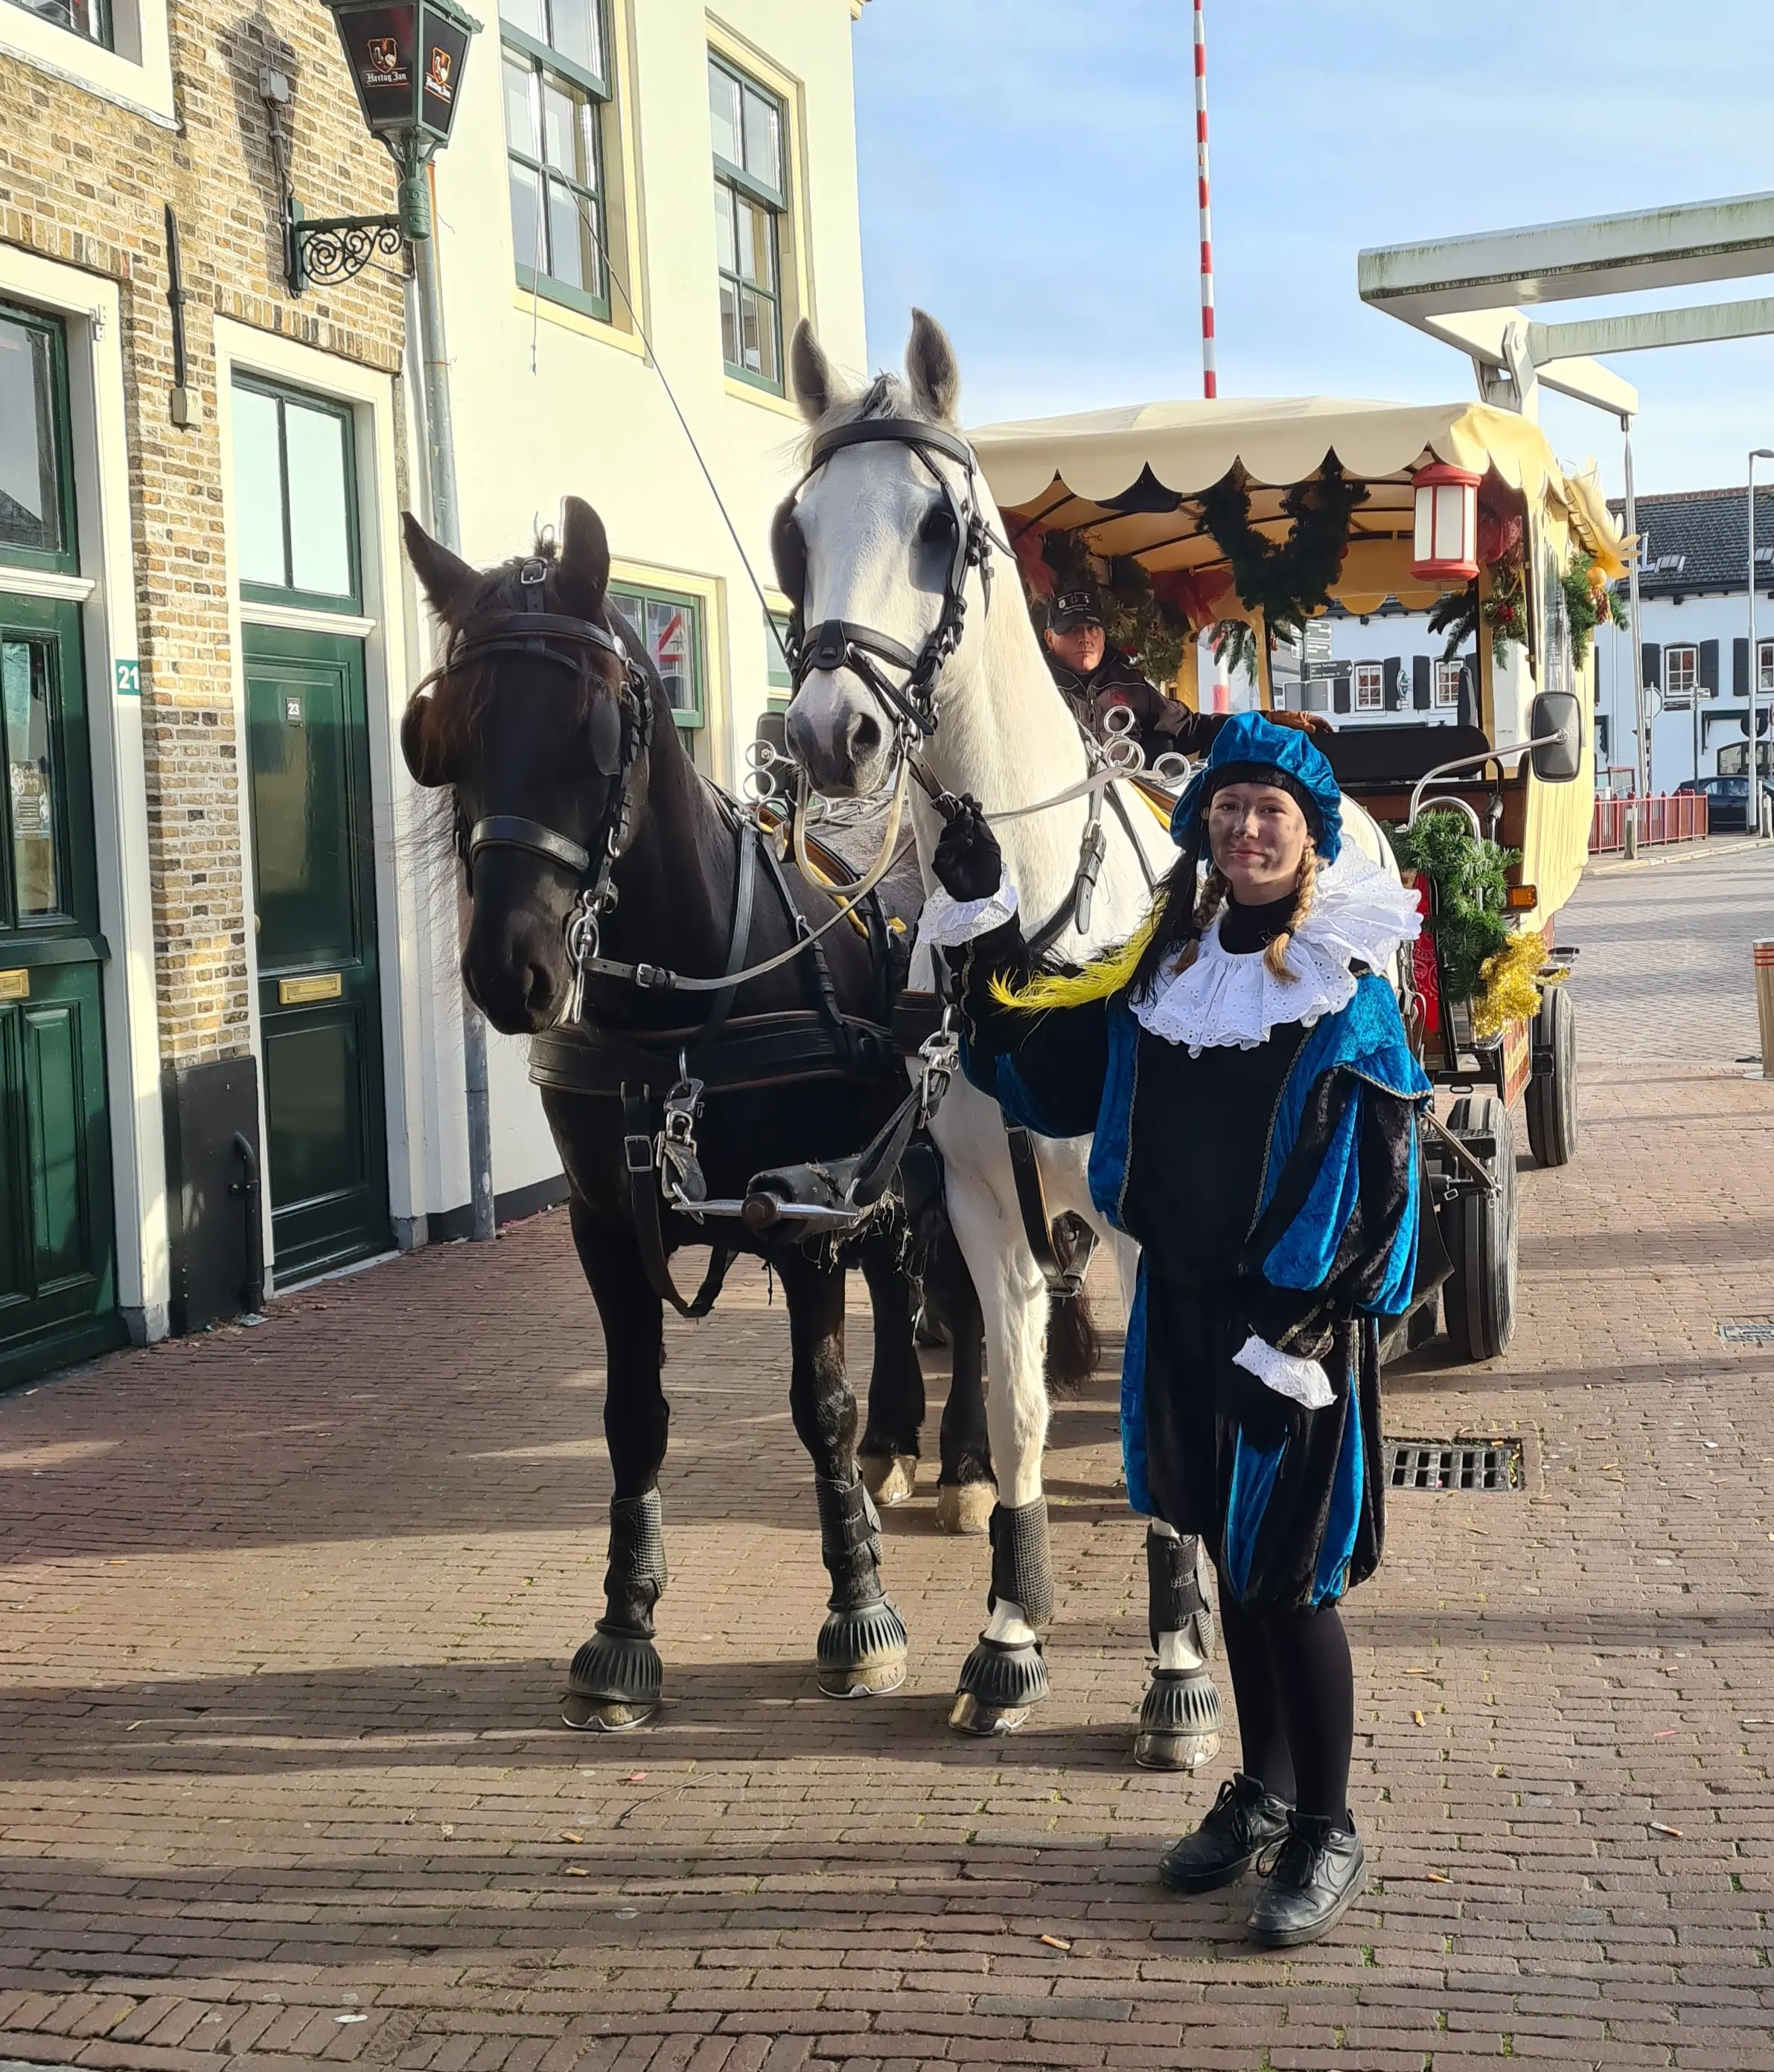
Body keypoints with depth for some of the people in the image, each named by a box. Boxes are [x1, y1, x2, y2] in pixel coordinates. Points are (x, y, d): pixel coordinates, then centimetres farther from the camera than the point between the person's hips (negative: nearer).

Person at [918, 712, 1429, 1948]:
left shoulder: (1350, 995, -12)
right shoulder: (1164, 967, 4)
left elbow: (1378, 1191, -14)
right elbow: (1046, 1075, 8)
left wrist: (1295, 1339, -18)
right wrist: (982, 925, -1)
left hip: (1298, 1322, -6)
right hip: (1182, 1307, 6)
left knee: (1289, 1580, -1)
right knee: (1229, 1558, 18)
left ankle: (1328, 1836, 17)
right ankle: (1264, 1791, 36)